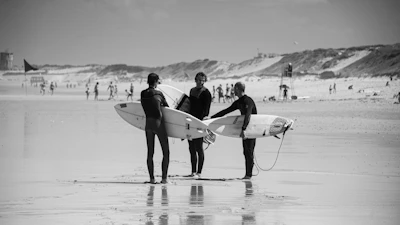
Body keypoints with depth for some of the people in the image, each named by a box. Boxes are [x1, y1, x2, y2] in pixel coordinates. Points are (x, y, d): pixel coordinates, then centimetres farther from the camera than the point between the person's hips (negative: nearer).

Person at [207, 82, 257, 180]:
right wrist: (212, 117, 18)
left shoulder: (248, 101, -17)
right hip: (245, 128, 9)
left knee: (249, 152, -9)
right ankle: (247, 174, 6)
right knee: (246, 152, 6)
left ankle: (249, 174, -9)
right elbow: (226, 111, 20)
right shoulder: (238, 103, 12)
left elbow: (247, 115, -30)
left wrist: (243, 129, -41)